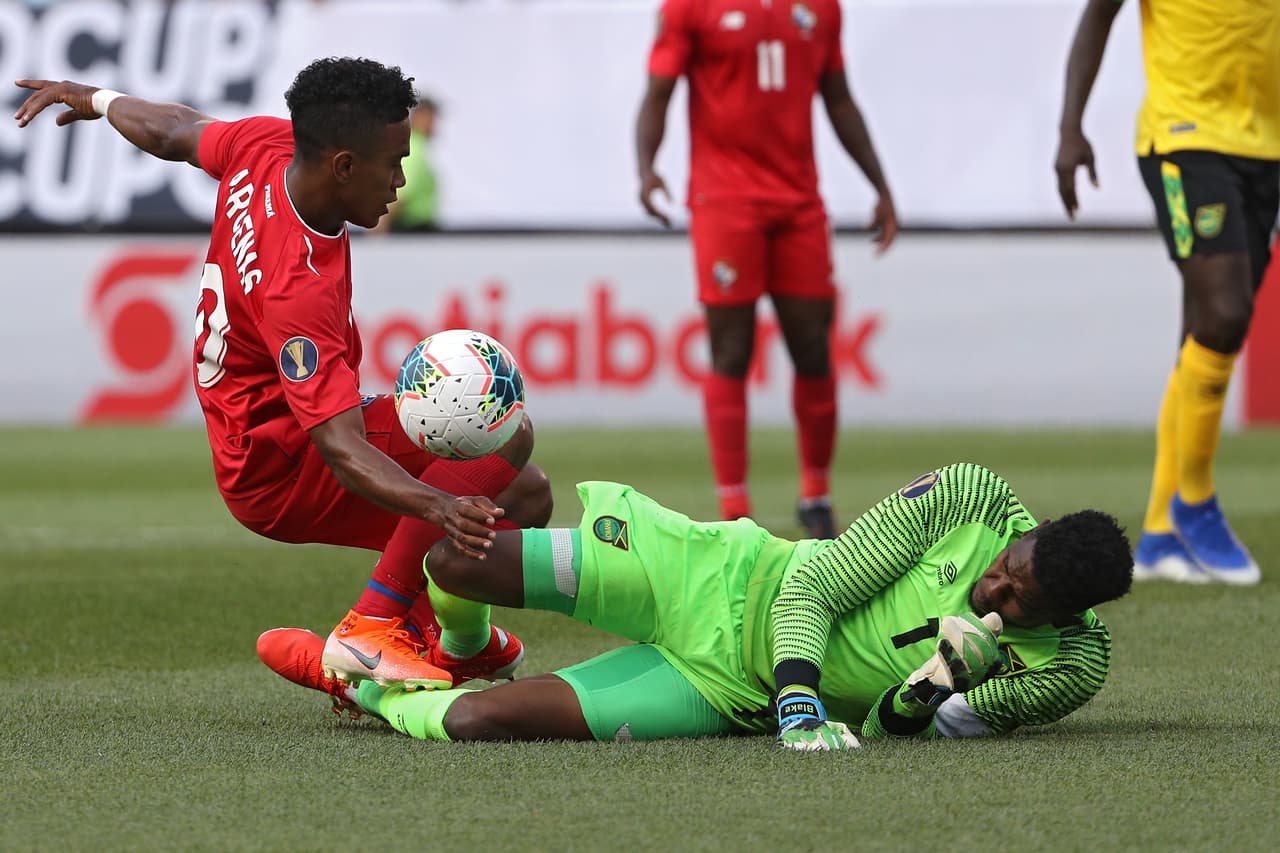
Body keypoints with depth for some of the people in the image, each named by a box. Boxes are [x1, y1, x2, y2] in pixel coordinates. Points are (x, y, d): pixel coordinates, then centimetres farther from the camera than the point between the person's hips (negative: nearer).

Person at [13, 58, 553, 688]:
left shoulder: (267, 145, -10)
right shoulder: (299, 288, -35)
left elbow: (170, 131, 13)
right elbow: (341, 449, -43)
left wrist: (96, 100, 34)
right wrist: (442, 509, -58)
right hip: (281, 477, -10)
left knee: (525, 497, 8)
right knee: (502, 437, -28)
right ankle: (370, 629, -24)